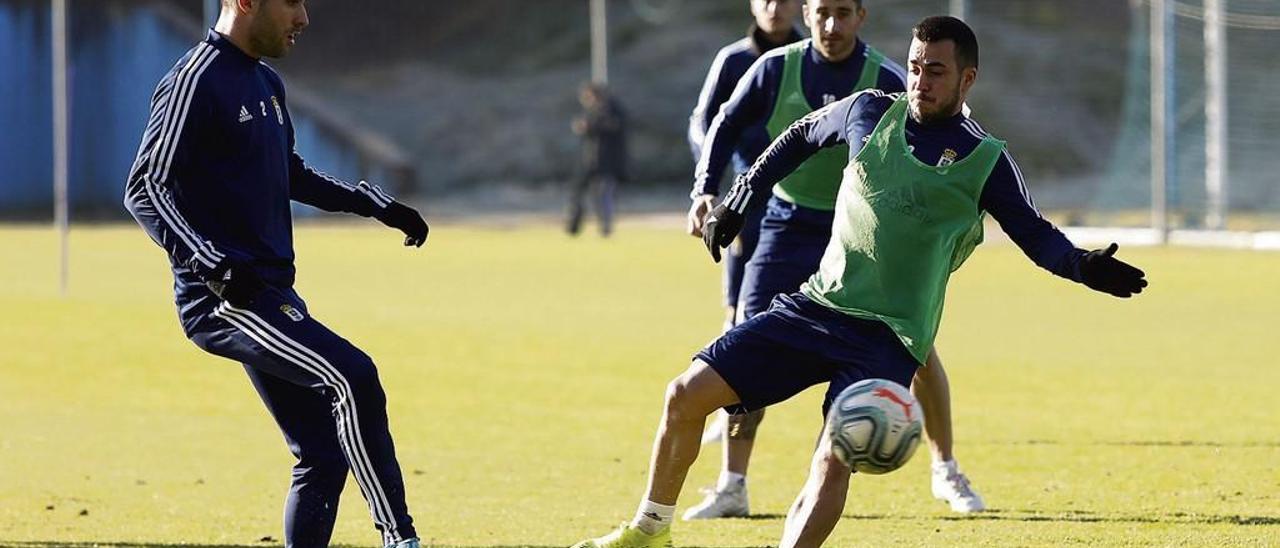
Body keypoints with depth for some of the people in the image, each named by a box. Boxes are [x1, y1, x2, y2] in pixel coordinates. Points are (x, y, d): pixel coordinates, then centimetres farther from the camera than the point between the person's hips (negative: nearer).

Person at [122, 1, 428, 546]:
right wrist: (215, 265, -30)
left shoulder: (268, 84, 18)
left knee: (324, 455, 7)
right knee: (354, 377, -25)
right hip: (222, 298, -10)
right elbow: (145, 189, -18)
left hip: (272, 295, 10)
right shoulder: (195, 82, -11)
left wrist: (376, 204, 27)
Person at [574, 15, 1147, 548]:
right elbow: (802, 136, 24)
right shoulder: (870, 112, 6)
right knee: (687, 394, -3)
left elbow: (1035, 235, 2)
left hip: (887, 338, -4)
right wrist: (737, 199, 22)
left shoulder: (985, 161, -2)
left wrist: (1082, 265, -18)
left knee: (833, 461, -25)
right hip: (814, 306, 4)